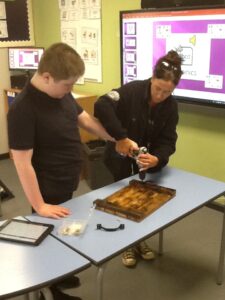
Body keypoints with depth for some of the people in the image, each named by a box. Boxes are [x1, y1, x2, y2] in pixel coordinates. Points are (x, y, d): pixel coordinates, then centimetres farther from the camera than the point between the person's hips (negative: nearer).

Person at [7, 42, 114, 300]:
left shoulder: (61, 92, -3)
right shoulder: (23, 108, -28)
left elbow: (85, 119, 9)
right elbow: (22, 161, -27)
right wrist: (39, 206, -24)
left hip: (66, 184, 8)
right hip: (49, 191, -8)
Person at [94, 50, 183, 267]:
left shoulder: (170, 107, -11)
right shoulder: (132, 90, -26)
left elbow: (167, 141, -14)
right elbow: (102, 105, -41)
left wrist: (157, 159, -36)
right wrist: (121, 137, -44)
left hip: (146, 160, 4)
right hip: (121, 159, -4)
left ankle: (140, 240, 41)